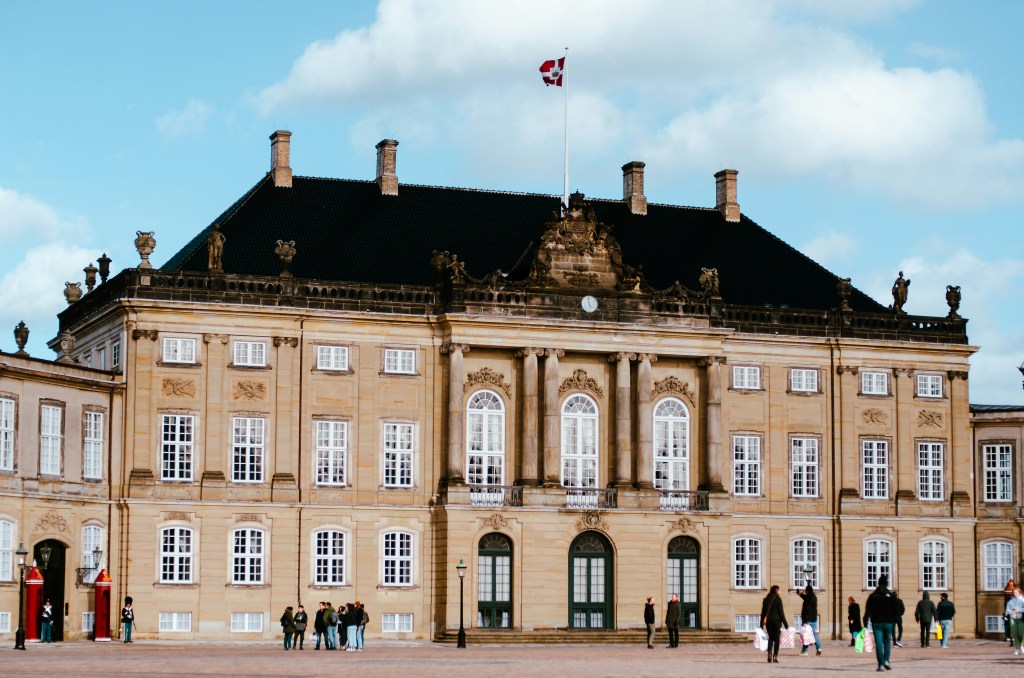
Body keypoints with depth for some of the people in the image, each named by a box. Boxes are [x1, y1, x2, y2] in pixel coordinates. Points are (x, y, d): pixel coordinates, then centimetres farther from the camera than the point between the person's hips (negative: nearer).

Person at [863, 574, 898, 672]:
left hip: (876, 623, 0)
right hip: (888, 623, 0)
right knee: (887, 641, 15)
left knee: (879, 643, -1)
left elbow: (867, 611, -2)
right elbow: (895, 610, -1)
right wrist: (894, 622, 10)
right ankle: (886, 661, 0)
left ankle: (881, 664, -8)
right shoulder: (891, 595, 0)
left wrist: (865, 624, -2)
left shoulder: (873, 595, 1)